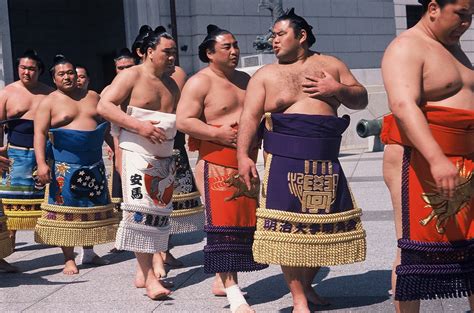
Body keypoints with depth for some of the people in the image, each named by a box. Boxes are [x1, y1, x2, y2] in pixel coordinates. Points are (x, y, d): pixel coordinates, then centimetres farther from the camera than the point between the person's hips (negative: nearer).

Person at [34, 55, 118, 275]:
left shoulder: (93, 97, 12)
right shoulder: (49, 102, -1)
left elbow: (106, 126, 20)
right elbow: (39, 133, -9)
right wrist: (41, 163, -20)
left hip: (94, 166, 4)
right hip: (65, 167, -4)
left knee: (93, 208, 7)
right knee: (66, 211, -3)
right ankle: (69, 259, 3)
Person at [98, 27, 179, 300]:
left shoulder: (172, 85, 16)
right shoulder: (132, 76, -4)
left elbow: (179, 120, 26)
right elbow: (104, 106, -13)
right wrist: (139, 126, -22)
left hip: (165, 157, 7)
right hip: (138, 154, -7)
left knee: (160, 212, 6)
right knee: (140, 210, -12)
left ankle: (144, 272, 15)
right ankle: (149, 277, -11)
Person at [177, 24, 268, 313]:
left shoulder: (244, 79, 17)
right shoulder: (199, 82, -6)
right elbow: (183, 121, -15)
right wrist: (220, 134, -20)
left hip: (245, 162, 8)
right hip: (217, 162, -8)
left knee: (245, 221, 11)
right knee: (223, 223, -12)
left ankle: (222, 281, 26)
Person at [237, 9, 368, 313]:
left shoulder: (330, 65, 12)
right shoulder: (265, 75, 7)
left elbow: (361, 99, 14)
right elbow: (250, 117, -1)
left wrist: (338, 90, -6)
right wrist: (243, 155, -14)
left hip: (326, 162, 3)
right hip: (284, 162, -2)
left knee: (326, 225, 6)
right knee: (289, 229, -6)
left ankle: (308, 285, 26)